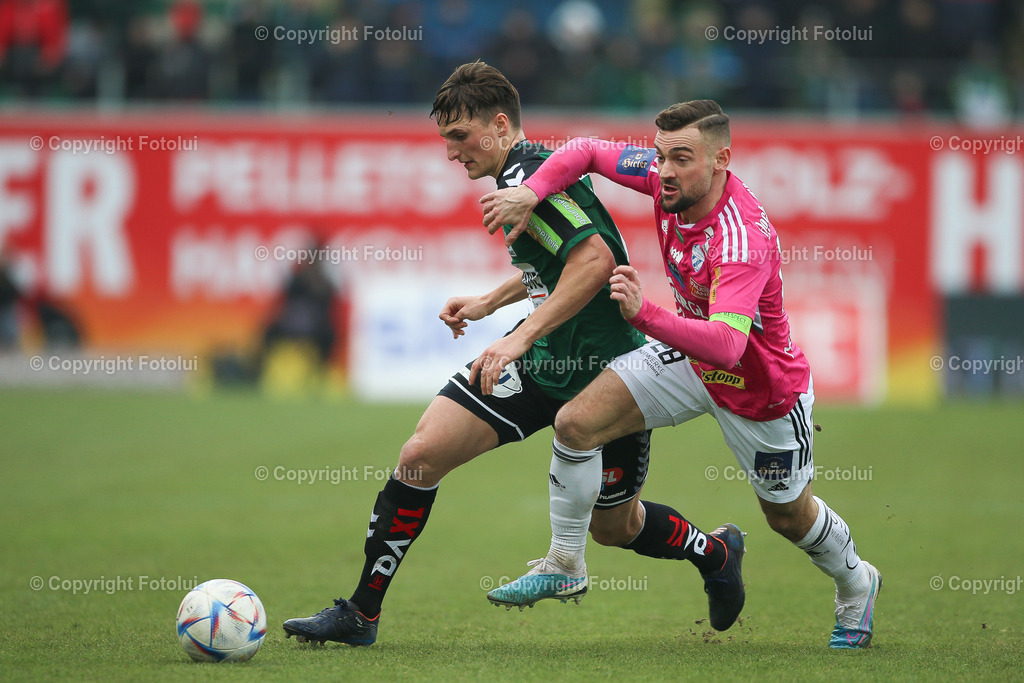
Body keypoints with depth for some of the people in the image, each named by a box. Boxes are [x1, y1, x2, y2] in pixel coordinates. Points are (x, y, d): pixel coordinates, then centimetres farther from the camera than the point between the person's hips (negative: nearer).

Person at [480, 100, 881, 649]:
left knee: (789, 517, 17)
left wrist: (644, 313, -63)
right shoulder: (670, 181, -18)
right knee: (575, 423, -13)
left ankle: (855, 586, 50)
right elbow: (587, 151, -5)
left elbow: (726, 346, -51)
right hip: (690, 354, 6)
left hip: (762, 391, -6)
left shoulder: (742, 239, -39)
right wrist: (529, 192, -23)